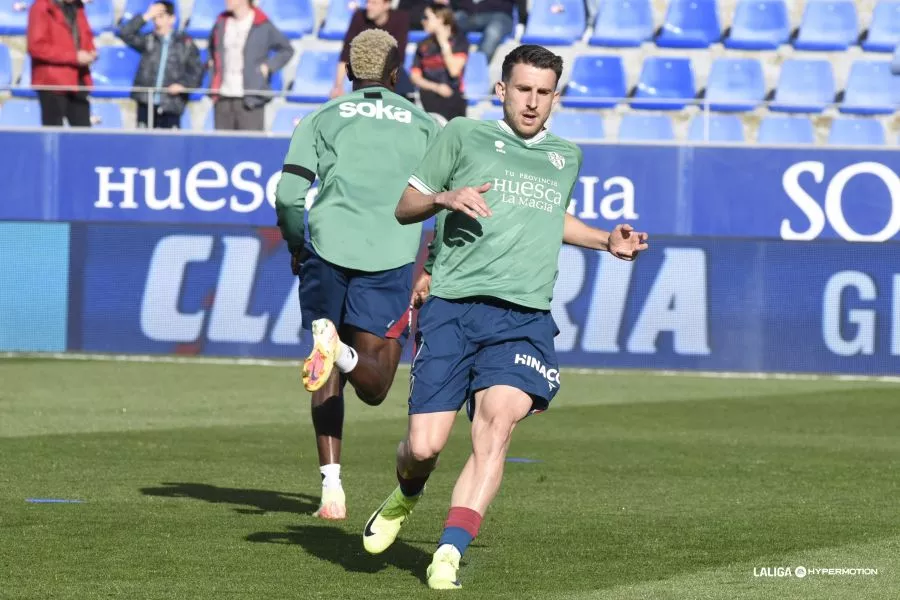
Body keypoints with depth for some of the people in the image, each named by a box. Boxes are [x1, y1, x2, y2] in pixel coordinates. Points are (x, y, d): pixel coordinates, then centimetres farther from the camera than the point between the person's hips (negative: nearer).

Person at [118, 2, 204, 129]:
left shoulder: (186, 44, 5)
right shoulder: (148, 41, 11)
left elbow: (197, 71, 5)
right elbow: (125, 34, -1)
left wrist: (184, 85, -13)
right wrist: (146, 17, -5)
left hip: (171, 106, -2)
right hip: (146, 104, 2)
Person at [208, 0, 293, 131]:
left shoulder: (263, 26, -4)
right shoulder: (222, 22, 10)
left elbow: (286, 50, 6)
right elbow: (212, 46, 30)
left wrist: (268, 66, -4)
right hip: (223, 99, 5)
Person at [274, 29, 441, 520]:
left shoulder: (323, 118, 12)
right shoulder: (423, 124, 15)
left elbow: (289, 193, 2)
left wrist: (295, 246, 18)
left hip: (328, 247, 1)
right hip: (392, 256, -1)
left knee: (330, 380, 12)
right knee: (374, 385, 5)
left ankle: (331, 486, 2)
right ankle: (341, 350, -29)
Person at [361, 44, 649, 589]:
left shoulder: (567, 156, 21)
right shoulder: (463, 136, 9)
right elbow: (404, 208, 12)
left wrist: (606, 241, 26)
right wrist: (444, 198, -8)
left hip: (524, 319, 2)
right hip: (452, 308, -2)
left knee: (498, 421, -25)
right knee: (424, 446, -8)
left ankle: (450, 553, -27)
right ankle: (406, 496, 29)